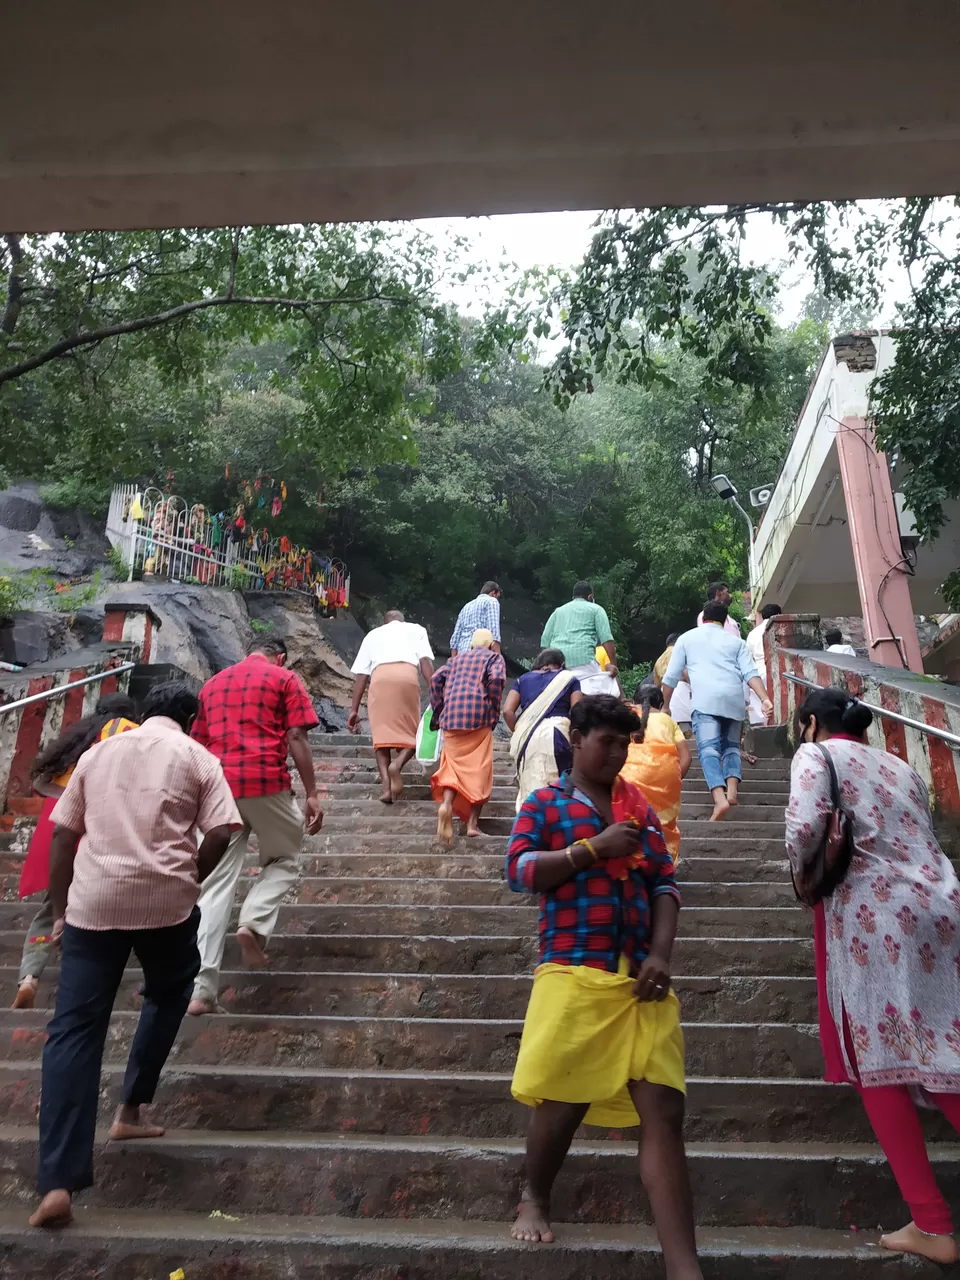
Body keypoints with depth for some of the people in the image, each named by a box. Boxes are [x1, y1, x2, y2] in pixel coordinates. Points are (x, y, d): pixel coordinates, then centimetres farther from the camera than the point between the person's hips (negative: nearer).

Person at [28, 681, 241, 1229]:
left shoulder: (97, 752, 17)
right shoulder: (197, 758, 7)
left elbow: (62, 836, 15)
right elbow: (220, 834, -5)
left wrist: (60, 909, 21)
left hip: (93, 900, 2)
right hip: (164, 898, -2)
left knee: (73, 1029, 6)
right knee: (169, 993, 26)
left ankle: (58, 1183, 1)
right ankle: (130, 1109, 29)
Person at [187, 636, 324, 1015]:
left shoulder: (213, 683, 21)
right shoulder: (285, 678, 5)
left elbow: (200, 746, 21)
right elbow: (296, 739, -4)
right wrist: (312, 794, -3)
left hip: (220, 786, 4)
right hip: (267, 783, -4)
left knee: (217, 881, 6)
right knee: (283, 860, 17)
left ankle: (201, 988, 2)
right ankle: (254, 923, -9)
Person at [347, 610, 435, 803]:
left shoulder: (372, 634, 32)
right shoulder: (416, 629, 29)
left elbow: (361, 674, 23)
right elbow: (425, 660, 10)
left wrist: (354, 710, 22)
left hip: (379, 677, 1)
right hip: (407, 675, -1)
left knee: (381, 734, 4)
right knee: (412, 734, 9)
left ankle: (386, 785, -12)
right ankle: (397, 764, -19)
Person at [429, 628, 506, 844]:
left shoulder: (457, 658, 27)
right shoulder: (494, 657, 17)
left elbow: (436, 679, 12)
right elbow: (496, 678, -6)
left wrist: (439, 712, 15)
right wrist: (493, 713, 0)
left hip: (451, 718, 3)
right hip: (478, 716, -3)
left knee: (453, 765, 8)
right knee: (479, 769, 4)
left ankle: (446, 804, -20)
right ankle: (472, 823, 0)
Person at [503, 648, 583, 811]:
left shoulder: (523, 679, 19)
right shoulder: (569, 679, 13)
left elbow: (507, 710, 7)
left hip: (527, 736, 2)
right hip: (556, 733, -2)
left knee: (530, 785, 6)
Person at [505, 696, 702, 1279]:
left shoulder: (642, 809, 15)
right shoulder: (545, 802, 4)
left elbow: (665, 885, 11)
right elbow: (519, 870, -7)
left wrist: (661, 955, -4)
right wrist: (594, 848, -14)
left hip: (640, 974, 4)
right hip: (573, 971, -3)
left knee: (664, 1108, -2)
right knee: (563, 1103, 4)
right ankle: (535, 1198, 35)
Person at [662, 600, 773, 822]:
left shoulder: (687, 638, 22)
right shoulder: (736, 641, 24)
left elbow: (671, 676, 19)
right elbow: (750, 673, 7)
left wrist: (665, 706, 28)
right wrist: (765, 699, -2)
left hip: (706, 698, -3)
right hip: (735, 698, 3)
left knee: (708, 748, -12)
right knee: (731, 746, 17)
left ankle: (719, 798, -33)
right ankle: (732, 789, -7)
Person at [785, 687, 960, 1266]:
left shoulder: (817, 754, 2)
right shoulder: (902, 767, 21)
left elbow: (805, 827, -15)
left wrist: (804, 874, 4)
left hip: (874, 915, -6)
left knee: (879, 1061, 4)